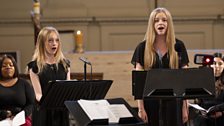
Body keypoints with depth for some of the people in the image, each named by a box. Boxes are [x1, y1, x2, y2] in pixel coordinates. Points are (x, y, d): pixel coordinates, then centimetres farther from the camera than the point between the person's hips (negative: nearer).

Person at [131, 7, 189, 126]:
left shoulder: (178, 46, 3)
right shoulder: (143, 48, 1)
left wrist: (184, 107, -1)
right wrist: (140, 108, -7)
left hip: (173, 101, 0)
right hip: (151, 101, 0)